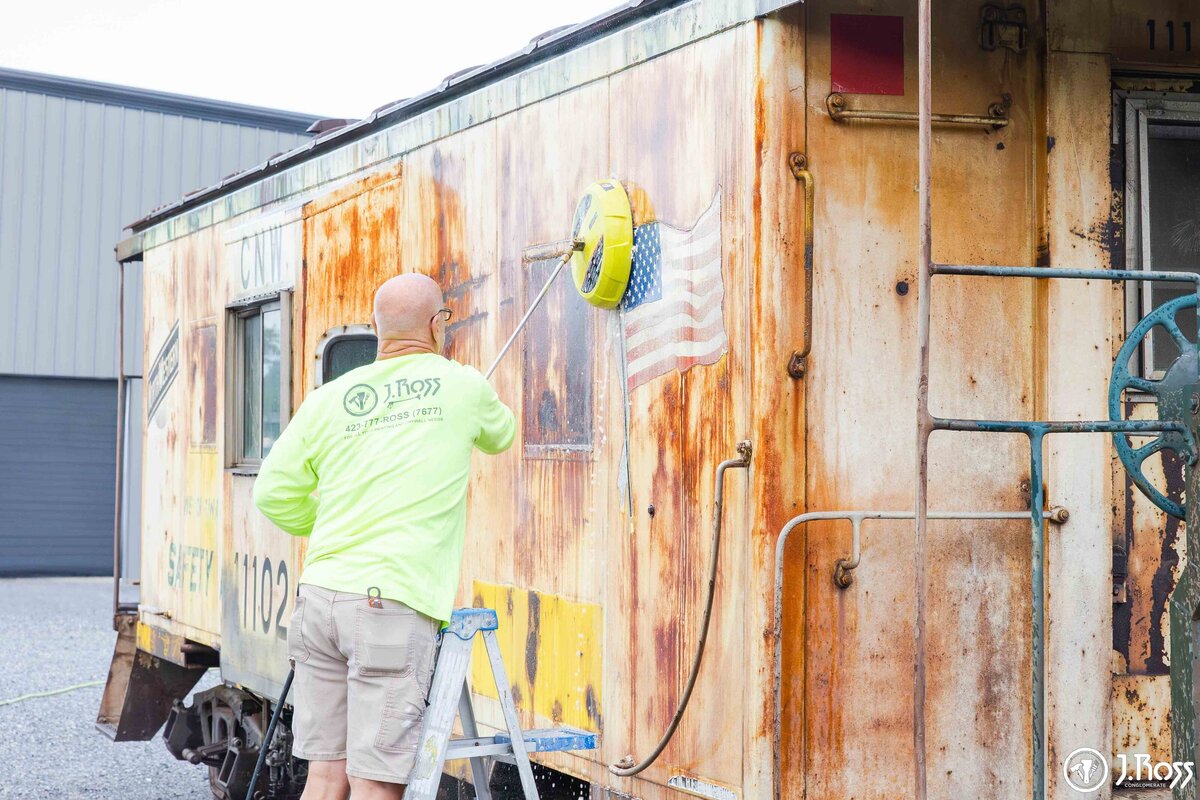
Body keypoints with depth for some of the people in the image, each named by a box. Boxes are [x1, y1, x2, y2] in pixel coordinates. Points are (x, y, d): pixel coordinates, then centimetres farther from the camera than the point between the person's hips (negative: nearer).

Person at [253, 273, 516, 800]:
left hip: (320, 596, 4)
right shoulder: (463, 386, 3)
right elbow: (500, 437, 25)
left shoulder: (327, 400, 8)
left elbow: (273, 494, 9)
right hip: (393, 602, -4)